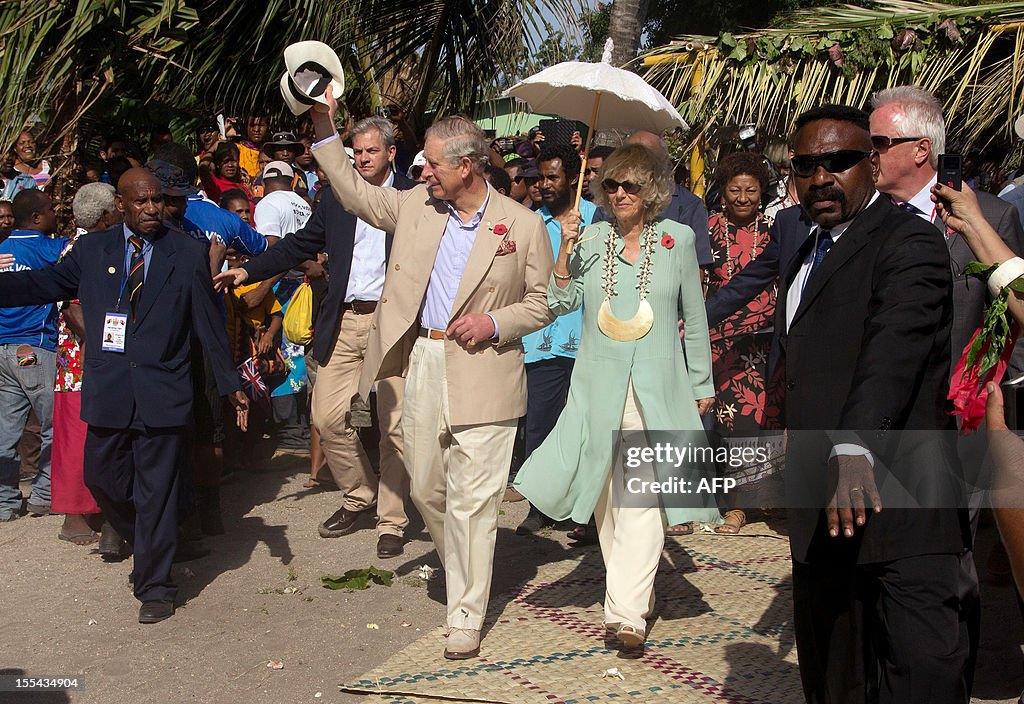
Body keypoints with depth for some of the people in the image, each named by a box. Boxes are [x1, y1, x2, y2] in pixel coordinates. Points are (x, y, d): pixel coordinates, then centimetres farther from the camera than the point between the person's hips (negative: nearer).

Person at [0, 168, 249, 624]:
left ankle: (155, 587, 14)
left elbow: (208, 323, 3)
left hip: (162, 393, -3)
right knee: (102, 479, 11)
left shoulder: (186, 253, 2)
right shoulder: (90, 251, 8)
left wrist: (231, 385, 2)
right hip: (107, 393, 3)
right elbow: (40, 285, 12)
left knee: (156, 493, 1)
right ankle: (149, 546, 37)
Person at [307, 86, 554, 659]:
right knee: (426, 490, 12)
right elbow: (355, 193, 19)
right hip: (423, 367, 5)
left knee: (471, 502, -3)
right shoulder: (416, 207, 8)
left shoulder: (524, 225, -3)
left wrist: (494, 322, -14)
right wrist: (326, 129, 12)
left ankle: (467, 617, 8)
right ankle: (461, 575, 36)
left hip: (482, 377, -5)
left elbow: (541, 305, 2)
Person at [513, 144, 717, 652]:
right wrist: (564, 252, -11)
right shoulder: (590, 240, 6)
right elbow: (562, 303, 2)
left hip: (657, 384, -2)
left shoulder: (677, 239, 3)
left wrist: (702, 383, 10)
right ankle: (635, 590, 27)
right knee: (604, 487, 9)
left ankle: (627, 611, -11)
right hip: (599, 383, 3)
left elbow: (695, 316, 8)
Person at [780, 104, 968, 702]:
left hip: (894, 503, -9)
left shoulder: (908, 243, -11)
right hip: (823, 514, 9)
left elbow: (893, 348, -28)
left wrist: (855, 449, -43)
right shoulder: (809, 253, 20)